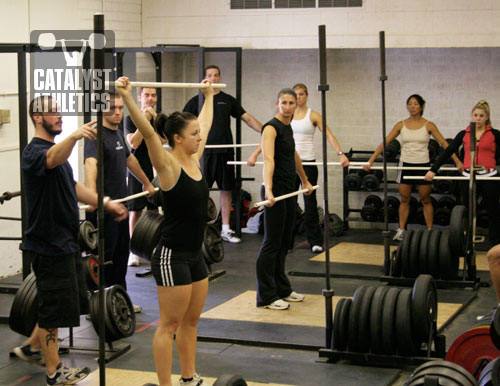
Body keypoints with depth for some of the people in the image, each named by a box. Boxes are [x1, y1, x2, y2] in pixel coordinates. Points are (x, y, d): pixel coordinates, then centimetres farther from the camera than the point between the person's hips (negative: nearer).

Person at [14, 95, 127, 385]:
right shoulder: (35, 152, -17)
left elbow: (73, 187, 22)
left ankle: (32, 348, 36)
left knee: (55, 303, 21)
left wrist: (105, 203, 15)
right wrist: (74, 136, -61)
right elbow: (53, 159, -42)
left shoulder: (57, 149, 15)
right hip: (49, 244, -10)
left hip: (63, 241, 10)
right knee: (55, 306, -1)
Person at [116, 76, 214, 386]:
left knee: (190, 320, 16)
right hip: (172, 256, -8)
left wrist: (209, 95, 34)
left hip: (194, 255, 8)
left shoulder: (194, 160, 7)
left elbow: (206, 123, 23)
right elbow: (148, 132, -29)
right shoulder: (169, 166, -14)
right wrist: (127, 96, -38)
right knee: (170, 325, -1)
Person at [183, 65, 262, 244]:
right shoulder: (196, 101, 5)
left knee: (226, 189, 6)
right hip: (205, 151, -3)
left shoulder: (228, 100, 11)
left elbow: (248, 118, 10)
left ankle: (226, 230, 13)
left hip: (225, 151, 3)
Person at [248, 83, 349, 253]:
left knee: (310, 202, 1)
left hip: (308, 162, -3)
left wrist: (340, 154, -25)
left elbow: (329, 135, -10)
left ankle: (315, 241, 9)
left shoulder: (313, 115, -1)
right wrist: (255, 154, -5)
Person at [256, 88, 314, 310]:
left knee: (284, 242, 15)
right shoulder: (271, 128, -14)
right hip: (276, 191, -9)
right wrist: (268, 190, -42)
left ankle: (282, 290, 25)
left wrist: (305, 181, 39)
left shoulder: (288, 127, 14)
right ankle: (266, 297, 0)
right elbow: (268, 160, -29)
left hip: (289, 191, 9)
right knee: (272, 243, -5)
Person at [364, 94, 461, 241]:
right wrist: (371, 161, -8)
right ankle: (401, 230, 16)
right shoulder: (401, 125, 1)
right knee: (404, 199, 8)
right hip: (405, 165, 2)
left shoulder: (428, 125, -3)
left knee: (426, 200, 6)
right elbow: (385, 143, -1)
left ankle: (430, 231, 14)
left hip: (423, 165, -2)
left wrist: (457, 162, -14)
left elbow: (444, 143, -5)